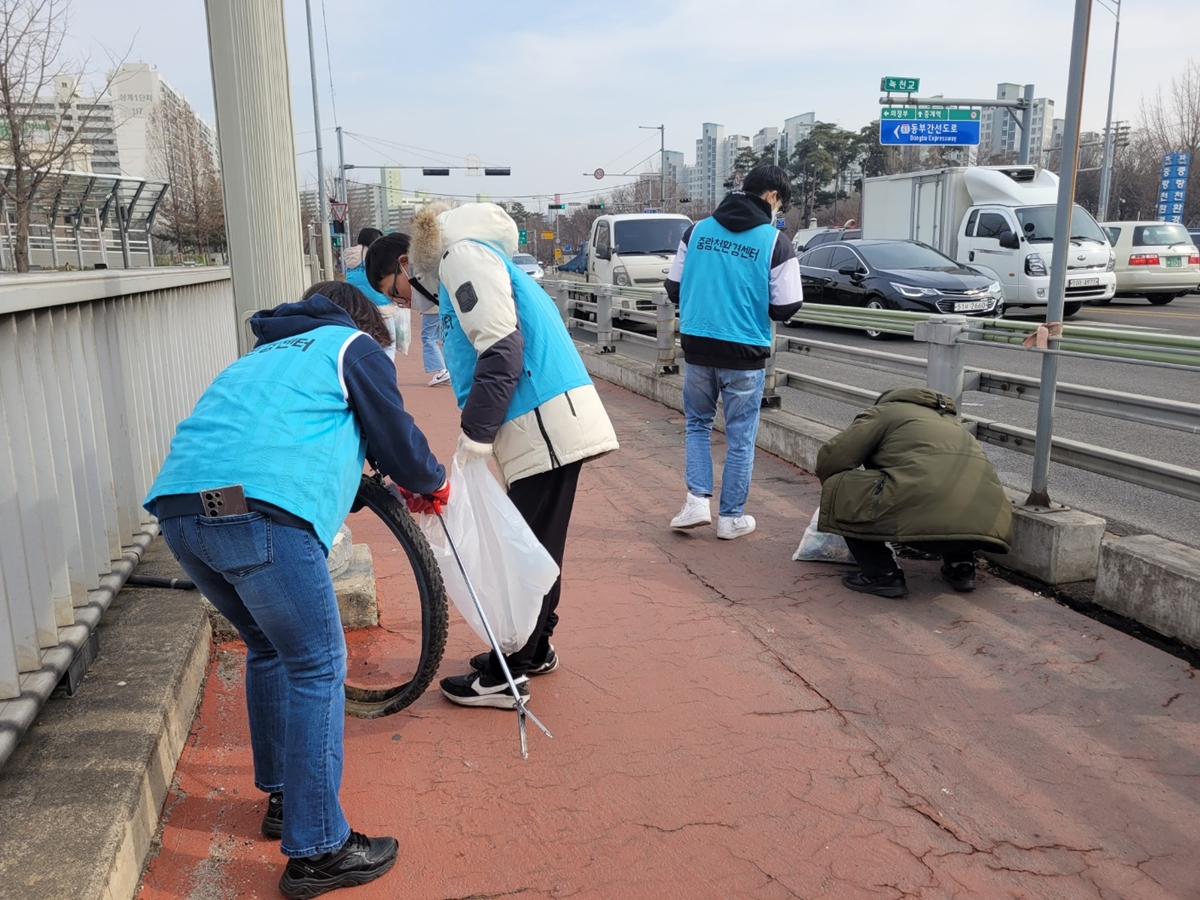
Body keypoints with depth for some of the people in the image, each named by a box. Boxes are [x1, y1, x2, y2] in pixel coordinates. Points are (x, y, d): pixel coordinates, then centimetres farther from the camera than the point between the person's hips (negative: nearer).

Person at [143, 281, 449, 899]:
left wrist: (369, 487, 47)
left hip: (176, 504, 8)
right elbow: (397, 440, 12)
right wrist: (432, 483, 31)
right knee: (318, 667, 2)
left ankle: (282, 798, 34)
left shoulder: (265, 353, 36)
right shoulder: (354, 345, 15)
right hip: (257, 508, -8)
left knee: (270, 649, 24)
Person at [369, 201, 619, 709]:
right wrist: (479, 435, 17)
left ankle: (505, 676, 7)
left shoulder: (463, 256, -7)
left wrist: (474, 437, -17)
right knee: (536, 547, 18)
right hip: (543, 424, 10)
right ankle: (534, 648, 31)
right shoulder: (456, 268, 25)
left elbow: (502, 352, -19)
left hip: (545, 421, -10)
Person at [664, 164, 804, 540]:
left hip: (697, 346, 3)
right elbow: (785, 308, -7)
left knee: (697, 424, 21)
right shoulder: (775, 241, -6)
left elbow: (674, 288, 8)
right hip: (744, 352, -3)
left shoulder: (697, 230, 4)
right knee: (740, 437, 10)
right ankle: (731, 517, 17)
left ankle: (698, 500, 9)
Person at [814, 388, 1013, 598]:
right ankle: (960, 565, 22)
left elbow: (830, 458, 12)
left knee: (838, 490, 13)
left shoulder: (883, 411, 21)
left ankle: (883, 575, 8)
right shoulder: (948, 419, 40)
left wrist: (835, 493, 34)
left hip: (922, 507, -7)